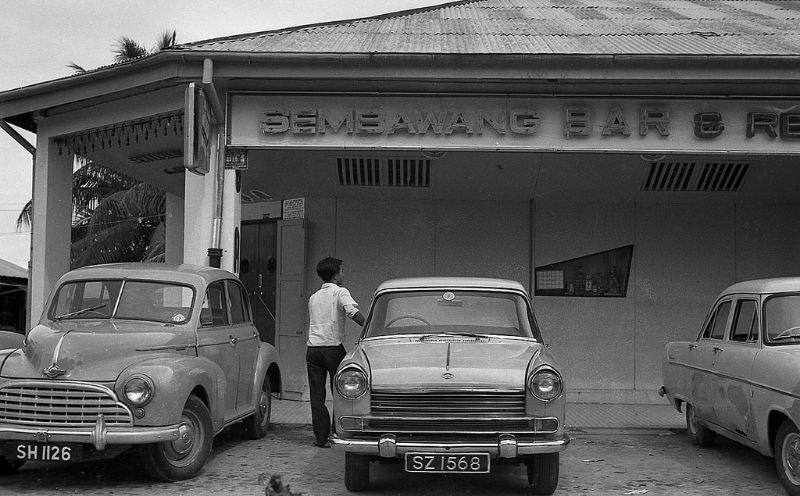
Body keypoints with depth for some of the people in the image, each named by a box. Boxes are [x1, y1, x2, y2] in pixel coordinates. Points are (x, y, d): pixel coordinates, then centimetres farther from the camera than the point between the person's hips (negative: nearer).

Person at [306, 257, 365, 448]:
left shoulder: (313, 297, 20)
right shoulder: (340, 292, -2)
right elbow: (353, 312, -19)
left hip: (313, 348, 5)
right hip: (333, 347, -5)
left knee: (317, 396, 4)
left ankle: (321, 437, 3)